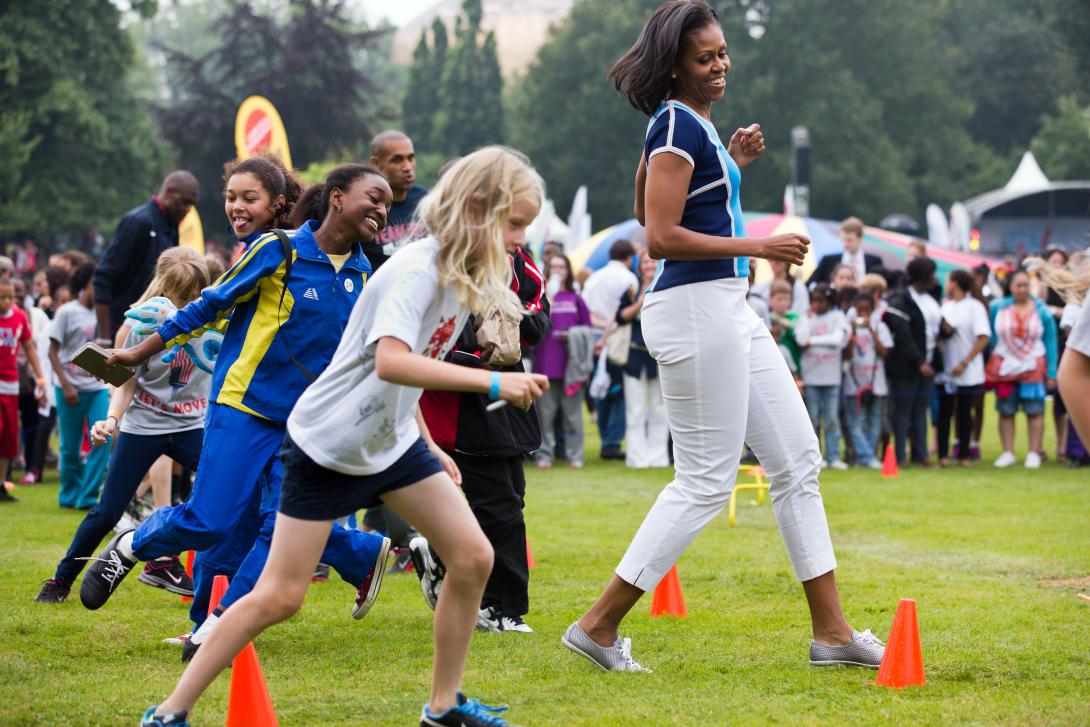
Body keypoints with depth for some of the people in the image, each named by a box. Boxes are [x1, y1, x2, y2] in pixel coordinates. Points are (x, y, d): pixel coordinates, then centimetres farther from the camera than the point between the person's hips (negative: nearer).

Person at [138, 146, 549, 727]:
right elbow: (390, 361, -41)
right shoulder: (416, 271, -25)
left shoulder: (468, 274, 2)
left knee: (472, 557, -1)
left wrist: (429, 448, 15)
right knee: (279, 596, -7)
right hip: (329, 446, -8)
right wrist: (493, 383, -42)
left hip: (392, 439, 8)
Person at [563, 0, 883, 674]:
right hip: (694, 308, -10)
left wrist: (733, 162, 17)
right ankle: (599, 625, 1)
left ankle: (832, 631, 13)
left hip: (731, 310, 10)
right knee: (705, 482, -6)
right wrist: (757, 247, -18)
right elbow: (661, 237, -20)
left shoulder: (695, 123, 15)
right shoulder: (676, 125, -14)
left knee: (798, 461, 10)